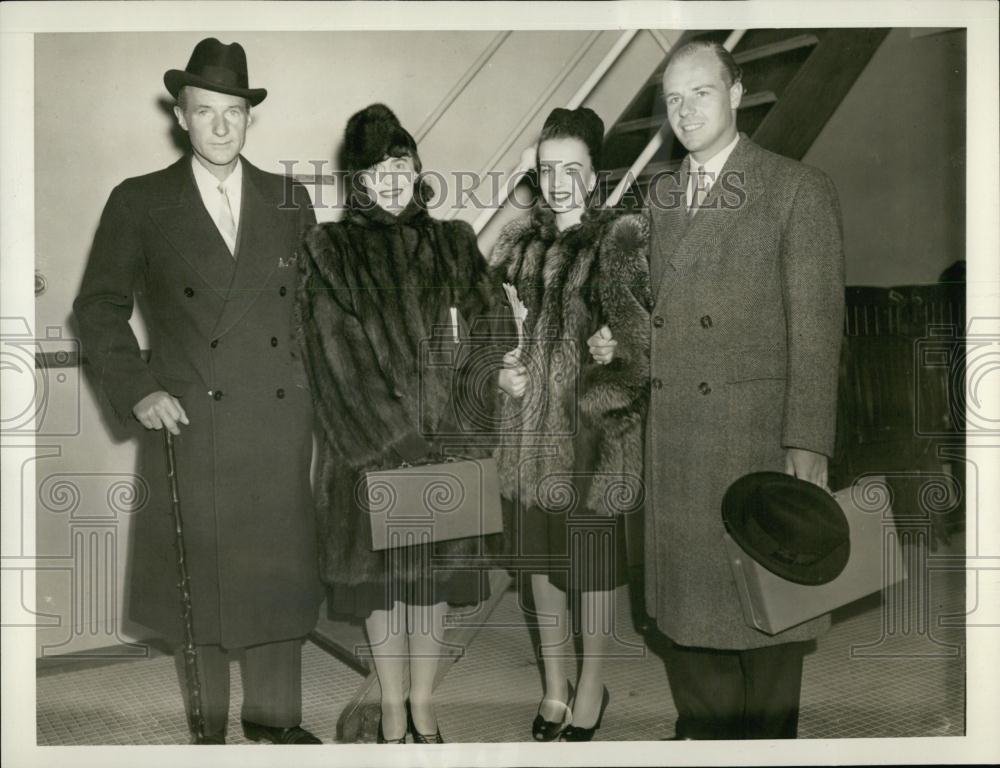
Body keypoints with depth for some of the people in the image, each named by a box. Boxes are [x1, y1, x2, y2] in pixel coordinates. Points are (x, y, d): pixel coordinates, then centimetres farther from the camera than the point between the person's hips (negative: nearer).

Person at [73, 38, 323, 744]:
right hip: (189, 421, -2)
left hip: (280, 422, 2)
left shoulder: (289, 201, 11)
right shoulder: (140, 202, 4)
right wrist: (135, 390, -8)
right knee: (200, 577, 6)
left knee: (280, 574, 9)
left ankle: (276, 718, 25)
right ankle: (208, 725, 22)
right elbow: (100, 307, 3)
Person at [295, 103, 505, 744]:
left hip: (443, 440, 2)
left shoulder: (453, 247, 8)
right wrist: (397, 437, -15)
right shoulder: (330, 254, 0)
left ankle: (424, 703, 24)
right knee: (381, 575, 6)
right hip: (370, 447, -2)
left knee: (434, 573, 8)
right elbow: (339, 360, -8)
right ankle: (394, 707, 23)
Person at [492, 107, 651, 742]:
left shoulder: (616, 246, -11)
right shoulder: (520, 242, 7)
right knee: (542, 560, 15)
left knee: (592, 569, 7)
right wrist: (505, 366, -1)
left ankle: (592, 690, 27)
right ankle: (555, 686, 33)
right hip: (531, 429, 5)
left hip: (592, 434, -5)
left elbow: (640, 347, -14)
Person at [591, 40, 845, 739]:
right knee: (684, 599, 13)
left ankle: (769, 738, 28)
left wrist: (807, 445, -16)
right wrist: (620, 342, 1)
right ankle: (708, 734, 31)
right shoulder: (660, 196, 13)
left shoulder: (799, 190, -4)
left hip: (758, 438, -5)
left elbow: (815, 327, -9)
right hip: (673, 440, 5)